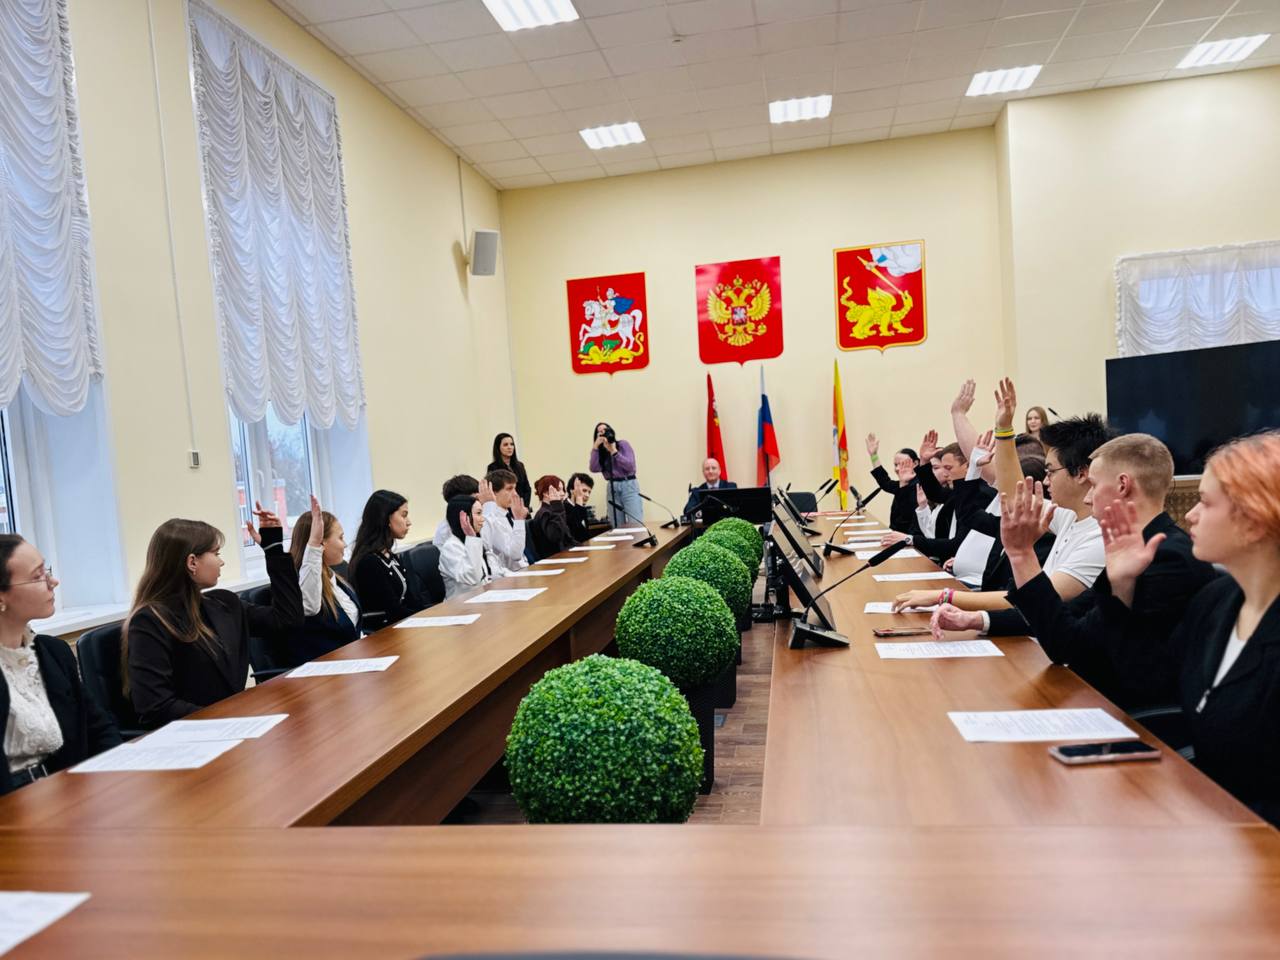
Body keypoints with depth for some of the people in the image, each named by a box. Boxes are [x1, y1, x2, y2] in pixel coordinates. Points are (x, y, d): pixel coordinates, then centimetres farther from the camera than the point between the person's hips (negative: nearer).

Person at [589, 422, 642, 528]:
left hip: (628, 485, -3)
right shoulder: (600, 452, 9)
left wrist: (614, 452, -14)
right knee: (617, 526, 1)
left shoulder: (623, 444, 1)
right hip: (612, 488, 3)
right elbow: (593, 469, -9)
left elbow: (630, 467, -9)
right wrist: (595, 447, -9)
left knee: (636, 524, -13)